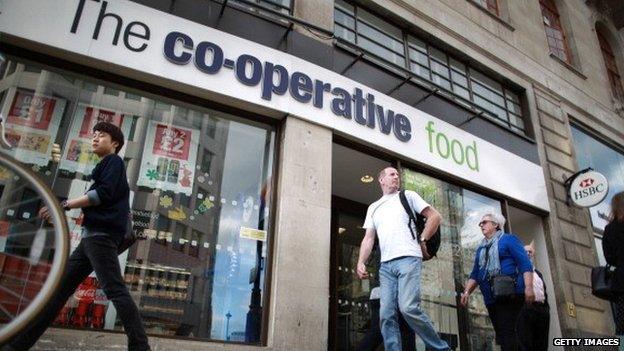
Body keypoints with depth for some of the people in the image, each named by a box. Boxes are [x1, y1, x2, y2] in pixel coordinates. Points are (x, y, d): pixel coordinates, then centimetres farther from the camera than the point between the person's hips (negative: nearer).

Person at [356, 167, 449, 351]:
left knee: (408, 308, -19)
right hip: (385, 265, 5)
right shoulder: (373, 207, 23)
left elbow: (435, 216, 9)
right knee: (386, 315, -4)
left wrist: (422, 240, 3)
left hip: (408, 259, -5)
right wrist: (361, 262, 4)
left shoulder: (408, 196, 13)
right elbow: (368, 238, 18)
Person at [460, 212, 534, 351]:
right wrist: (467, 291, 2)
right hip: (490, 298, 7)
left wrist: (528, 287, -19)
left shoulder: (509, 239, 4)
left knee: (506, 331, -17)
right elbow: (475, 274, 19)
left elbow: (525, 264, -6)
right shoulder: (480, 249, 23)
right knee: (500, 333, 6)